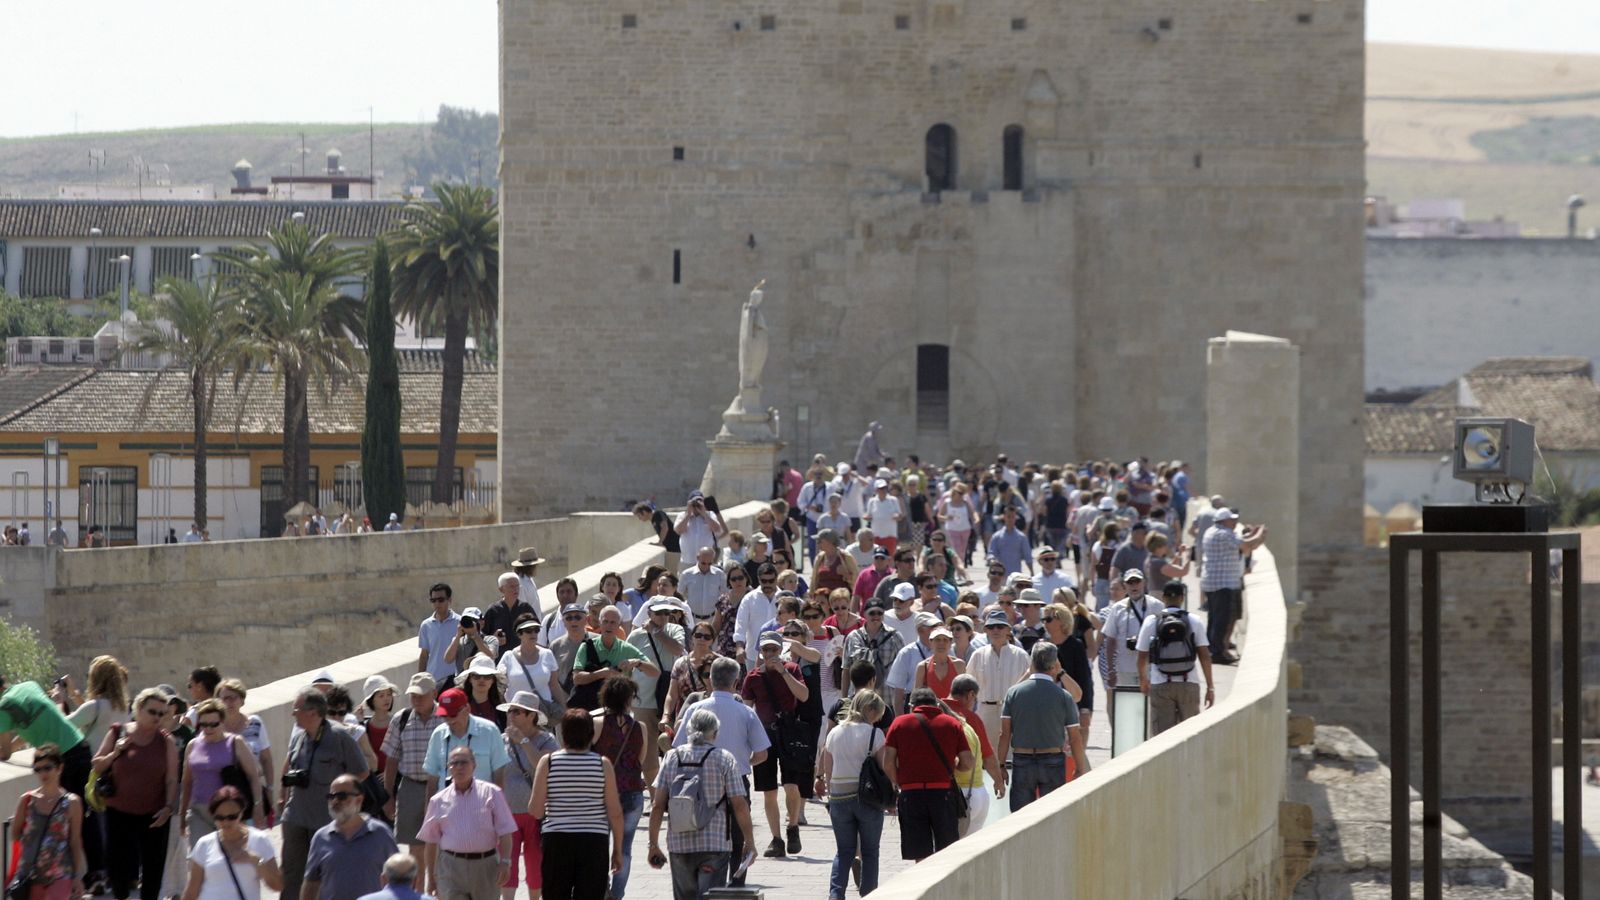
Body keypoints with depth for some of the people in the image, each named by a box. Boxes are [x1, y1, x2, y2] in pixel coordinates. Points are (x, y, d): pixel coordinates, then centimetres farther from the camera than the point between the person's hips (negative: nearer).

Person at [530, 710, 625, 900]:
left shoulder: (548, 763, -3)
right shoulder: (603, 764, -3)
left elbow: (535, 811, -6)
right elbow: (615, 813, -3)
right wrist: (617, 850, 7)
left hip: (556, 842, 0)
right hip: (594, 842, 0)